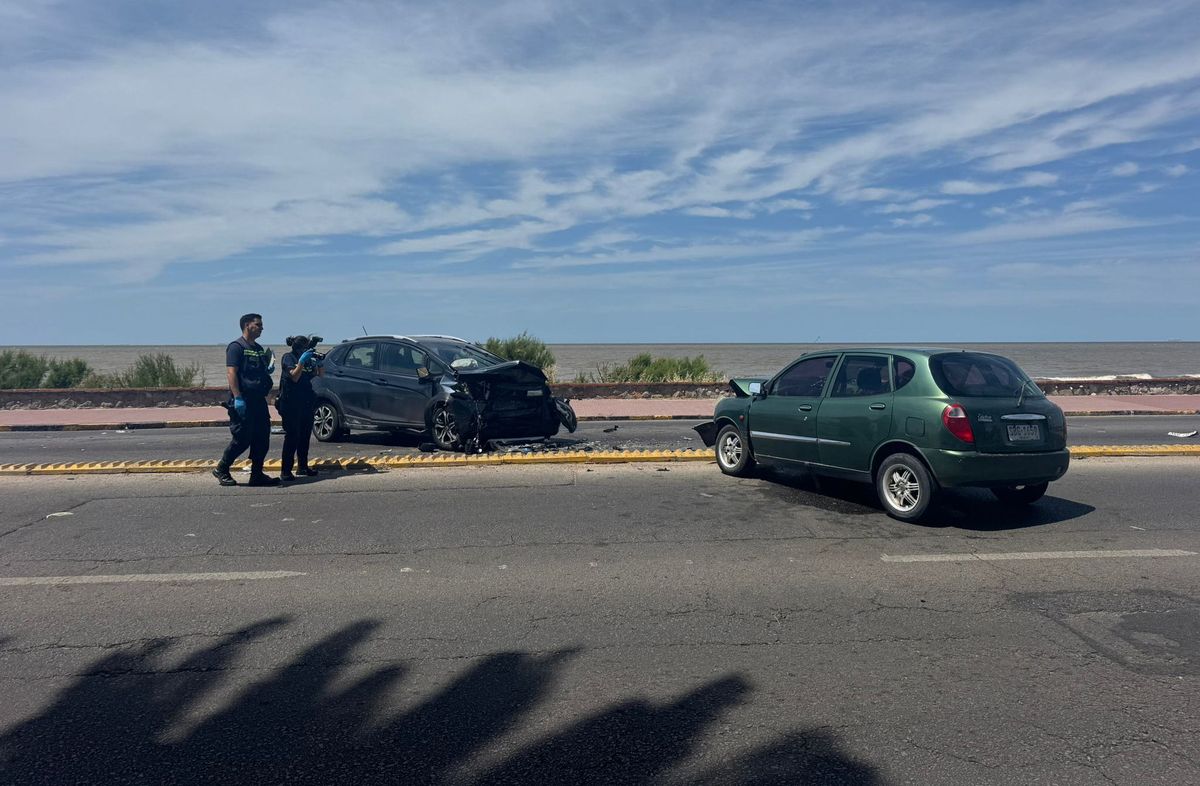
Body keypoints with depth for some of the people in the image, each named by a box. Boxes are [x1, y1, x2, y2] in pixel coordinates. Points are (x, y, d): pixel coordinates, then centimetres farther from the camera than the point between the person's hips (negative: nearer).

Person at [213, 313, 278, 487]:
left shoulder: (259, 349, 19)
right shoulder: (236, 347, -7)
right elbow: (231, 373, -16)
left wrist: (269, 369, 8)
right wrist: (237, 398, -24)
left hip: (259, 401, 8)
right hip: (243, 402, -8)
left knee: (262, 439, 6)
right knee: (242, 438, -5)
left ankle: (257, 475, 12)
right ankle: (221, 469, 12)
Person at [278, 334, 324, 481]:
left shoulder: (309, 359, 12)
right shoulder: (288, 358, -3)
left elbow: (321, 375, 9)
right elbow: (294, 376, -15)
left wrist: (319, 363, -7)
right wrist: (302, 361, -23)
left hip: (307, 402, 6)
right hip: (291, 404, -6)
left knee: (305, 435, 10)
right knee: (292, 436, -10)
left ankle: (302, 466, 21)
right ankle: (286, 472, -9)